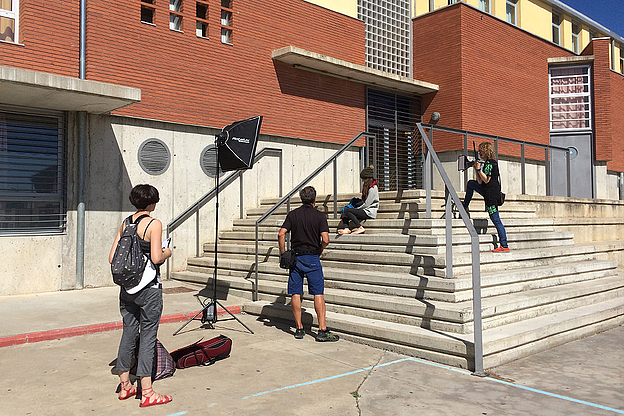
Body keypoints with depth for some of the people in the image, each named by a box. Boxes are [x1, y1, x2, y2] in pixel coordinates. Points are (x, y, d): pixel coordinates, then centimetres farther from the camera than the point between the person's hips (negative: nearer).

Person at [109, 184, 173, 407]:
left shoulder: (125, 223, 7)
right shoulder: (154, 224, -12)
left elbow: (113, 258, 6)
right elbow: (156, 258, -20)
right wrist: (167, 253, 1)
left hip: (127, 286, 6)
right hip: (149, 286, -6)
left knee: (128, 332, 15)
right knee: (148, 335, 1)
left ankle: (125, 386, 25)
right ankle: (146, 392, 6)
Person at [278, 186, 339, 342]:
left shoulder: (292, 214, 4)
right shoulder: (319, 216, -3)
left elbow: (281, 234, -5)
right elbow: (325, 240, -12)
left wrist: (283, 254, 4)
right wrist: (319, 253, 6)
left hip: (295, 257, 3)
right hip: (312, 258, -2)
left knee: (296, 294, 7)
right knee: (318, 294, -1)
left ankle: (299, 329, 11)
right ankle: (322, 330, -2)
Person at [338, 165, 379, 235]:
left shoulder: (373, 188, -14)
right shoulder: (367, 187, 17)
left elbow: (366, 204, -17)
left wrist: (357, 208, -6)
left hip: (369, 213, -10)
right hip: (365, 211, 10)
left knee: (346, 210, -21)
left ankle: (360, 228, -22)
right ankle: (346, 228, -15)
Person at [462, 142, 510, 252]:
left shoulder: (490, 163, -13)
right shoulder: (488, 163, 16)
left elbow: (486, 180, -18)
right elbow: (480, 182, 13)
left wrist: (479, 169, -13)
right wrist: (476, 169, 11)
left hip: (492, 194, -10)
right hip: (488, 192, 10)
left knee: (496, 220, -9)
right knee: (471, 183, 24)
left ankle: (505, 246, -7)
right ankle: (464, 206, 37)